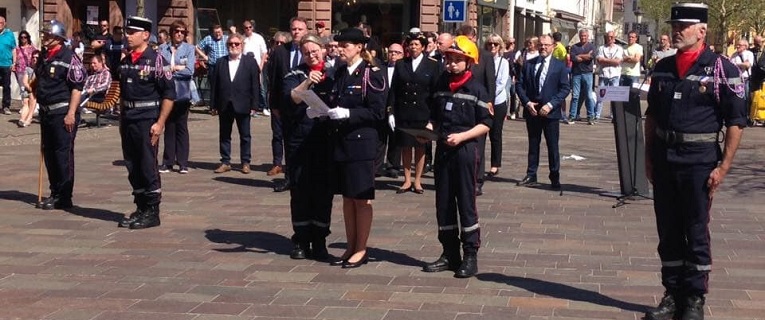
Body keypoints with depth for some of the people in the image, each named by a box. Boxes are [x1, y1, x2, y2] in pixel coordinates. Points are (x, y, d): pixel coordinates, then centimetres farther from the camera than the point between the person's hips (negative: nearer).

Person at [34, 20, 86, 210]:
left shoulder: (68, 58, -12)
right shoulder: (43, 57, 13)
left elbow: (77, 87, -15)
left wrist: (71, 113, -20)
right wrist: (41, 110, 18)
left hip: (63, 113, -8)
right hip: (46, 112, 9)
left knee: (63, 155, -3)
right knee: (49, 154, 13)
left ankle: (63, 198, 3)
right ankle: (55, 193, 23)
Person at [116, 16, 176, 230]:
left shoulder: (156, 60, -9)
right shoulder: (125, 61, 12)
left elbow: (169, 94, -12)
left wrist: (160, 123, -16)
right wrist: (122, 119, 18)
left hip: (147, 121, -7)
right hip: (128, 121, 7)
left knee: (148, 168, -3)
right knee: (132, 167, 11)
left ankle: (152, 212, 6)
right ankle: (140, 209, 20)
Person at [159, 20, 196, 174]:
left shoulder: (189, 49, 0)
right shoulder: (162, 48, 4)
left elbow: (189, 71, -9)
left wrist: (170, 69, -6)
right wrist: (177, 68, -10)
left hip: (182, 94, -1)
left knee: (181, 128, 6)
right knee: (169, 128, 8)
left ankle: (183, 163, 10)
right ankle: (168, 162, 14)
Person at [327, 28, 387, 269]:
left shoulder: (372, 74, -9)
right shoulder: (341, 73, 12)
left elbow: (376, 112, -14)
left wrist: (347, 114, -21)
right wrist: (327, 111, -3)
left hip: (362, 142, -7)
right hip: (342, 141, 7)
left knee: (362, 198, 1)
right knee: (347, 197, 12)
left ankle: (361, 250, 9)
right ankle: (351, 248, 20)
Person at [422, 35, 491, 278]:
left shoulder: (476, 88, -5)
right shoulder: (441, 85, 11)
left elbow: (485, 124, -7)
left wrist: (461, 136, -18)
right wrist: (429, 128, -1)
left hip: (466, 150, -6)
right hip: (443, 149, 6)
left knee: (466, 203, -2)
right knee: (443, 203, 9)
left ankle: (470, 256, 5)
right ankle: (449, 254, 18)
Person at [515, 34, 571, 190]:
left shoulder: (560, 66, 1)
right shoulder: (528, 64, 8)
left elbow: (565, 88, -4)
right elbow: (519, 85, 6)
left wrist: (551, 104, -14)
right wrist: (527, 103, -8)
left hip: (551, 112, -2)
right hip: (532, 111, 2)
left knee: (552, 146, 2)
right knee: (533, 144, 10)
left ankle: (555, 178, 9)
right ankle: (531, 176, 16)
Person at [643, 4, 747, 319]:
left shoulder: (721, 69, -8)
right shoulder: (663, 68, 8)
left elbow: (736, 121, -8)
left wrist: (723, 167, -11)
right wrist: (649, 156, 11)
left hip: (699, 162, -5)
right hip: (664, 160, 5)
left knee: (696, 233, 3)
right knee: (668, 232, 10)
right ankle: (673, 294, 22)